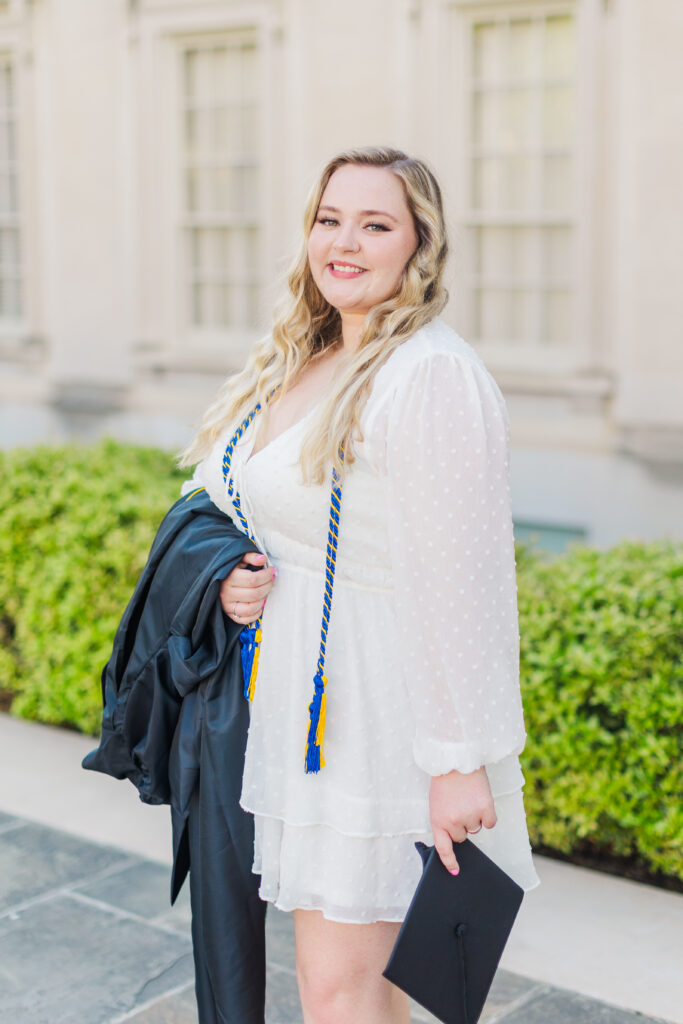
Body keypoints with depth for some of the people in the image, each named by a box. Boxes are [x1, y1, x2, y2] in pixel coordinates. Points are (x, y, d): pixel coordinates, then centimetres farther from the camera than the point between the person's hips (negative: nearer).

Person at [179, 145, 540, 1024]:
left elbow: (460, 583, -19)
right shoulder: (291, 364, 10)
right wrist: (229, 578, 0)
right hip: (303, 701, 8)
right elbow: (249, 513, 23)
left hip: (386, 713, -8)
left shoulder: (432, 376, -17)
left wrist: (461, 760, -19)